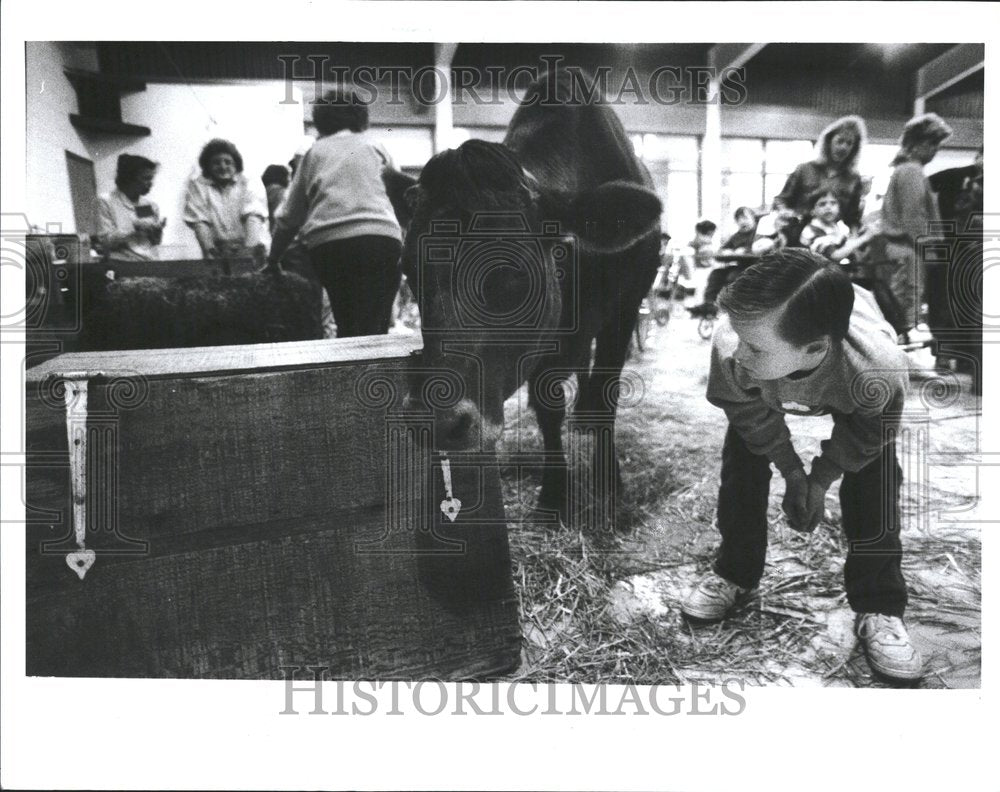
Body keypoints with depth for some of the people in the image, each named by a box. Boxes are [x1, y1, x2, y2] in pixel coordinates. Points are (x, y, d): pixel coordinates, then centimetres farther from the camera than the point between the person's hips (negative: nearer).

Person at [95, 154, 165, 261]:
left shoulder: (150, 205, 14)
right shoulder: (106, 202, 3)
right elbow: (105, 240, -5)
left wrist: (157, 231, -3)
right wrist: (134, 227, -11)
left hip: (151, 263, 4)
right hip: (123, 264, -4)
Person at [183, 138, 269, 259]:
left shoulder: (248, 182, 8)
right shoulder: (197, 185, 9)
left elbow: (254, 216, -5)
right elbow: (199, 222, -1)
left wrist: (249, 248, -20)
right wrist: (210, 250, -15)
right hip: (218, 251, 0)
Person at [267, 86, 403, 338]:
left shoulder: (315, 152, 21)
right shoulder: (375, 148, 20)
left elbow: (289, 215, 22)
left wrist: (273, 258, 32)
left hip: (327, 243, 2)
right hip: (379, 236, -1)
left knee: (346, 326, 12)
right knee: (373, 331, -7)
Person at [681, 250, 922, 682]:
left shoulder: (881, 369, -46)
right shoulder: (730, 348, -44)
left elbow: (863, 437, -20)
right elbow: (753, 417, -20)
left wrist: (821, 480, -12)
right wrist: (792, 472, -11)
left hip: (852, 398, -1)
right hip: (766, 393, 2)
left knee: (873, 489, -9)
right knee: (740, 469, -3)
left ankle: (879, 609, 10)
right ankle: (734, 573, 21)